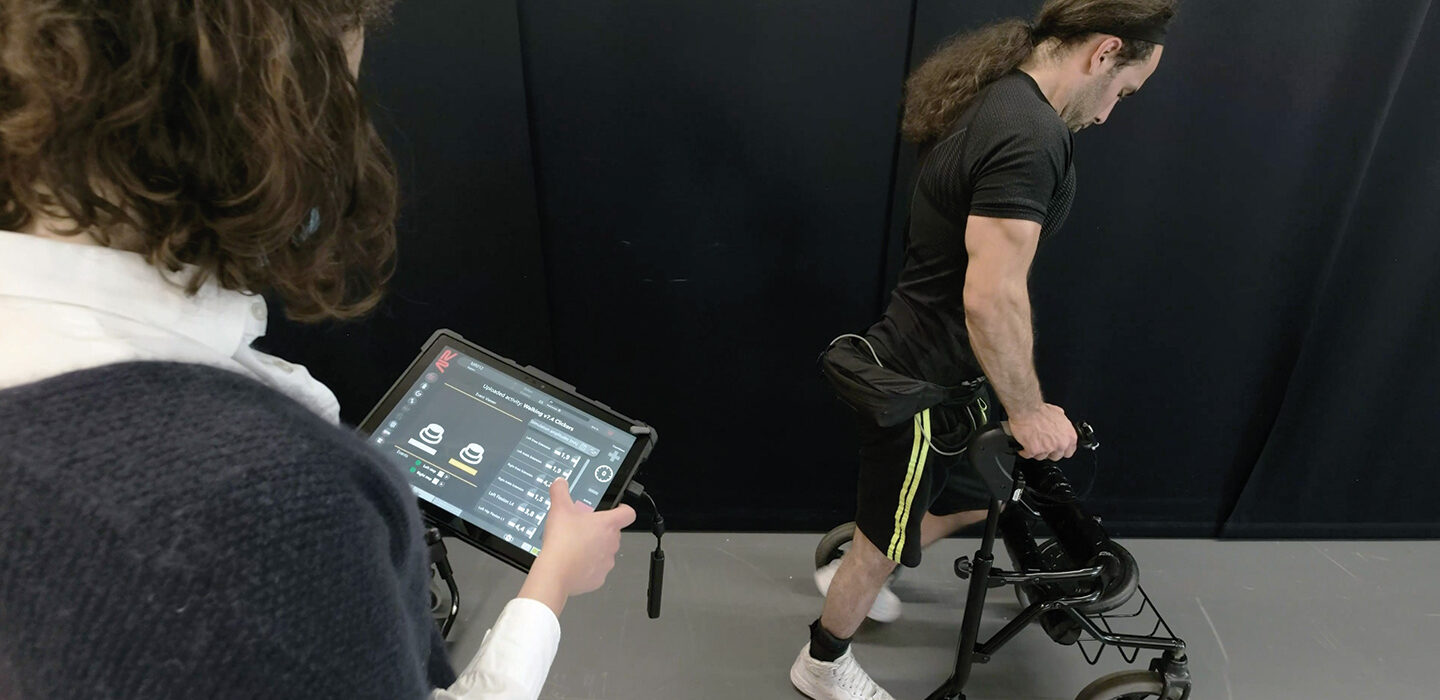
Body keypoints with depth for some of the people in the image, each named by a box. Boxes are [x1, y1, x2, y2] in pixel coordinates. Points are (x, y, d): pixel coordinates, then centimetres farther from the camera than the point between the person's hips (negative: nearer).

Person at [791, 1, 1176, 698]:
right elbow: (991, 297, -32)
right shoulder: (1029, 133, -26)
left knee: (976, 498, 26)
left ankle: (850, 575, 47)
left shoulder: (991, 102, 7)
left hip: (930, 366, 10)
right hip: (923, 387, -10)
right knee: (884, 541, 12)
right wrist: (1028, 411, -17)